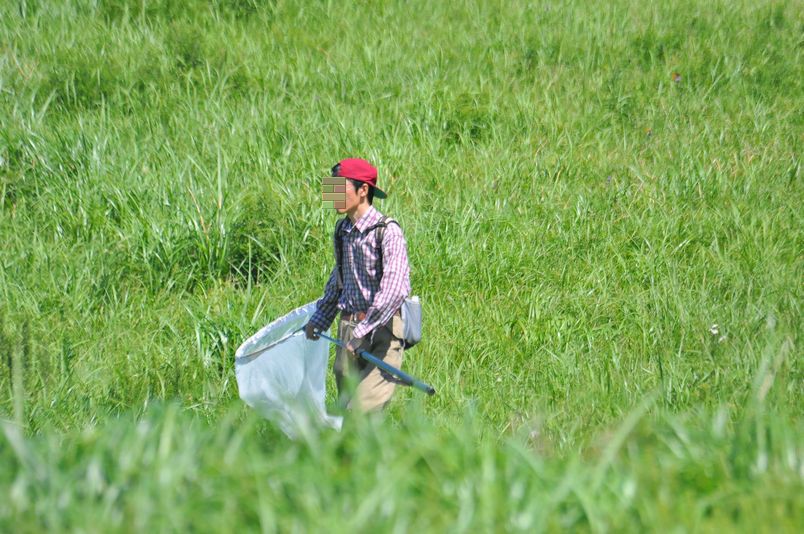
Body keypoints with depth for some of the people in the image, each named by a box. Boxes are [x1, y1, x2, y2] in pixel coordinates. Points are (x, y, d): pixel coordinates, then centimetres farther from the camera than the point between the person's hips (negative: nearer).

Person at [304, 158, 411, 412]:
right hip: (348, 327, 7)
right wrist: (319, 320, 28)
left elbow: (395, 291, -22)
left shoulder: (387, 232, -14)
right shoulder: (342, 230, 10)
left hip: (381, 331, -7)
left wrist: (363, 332, -23)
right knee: (345, 408, 6)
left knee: (362, 411, -17)